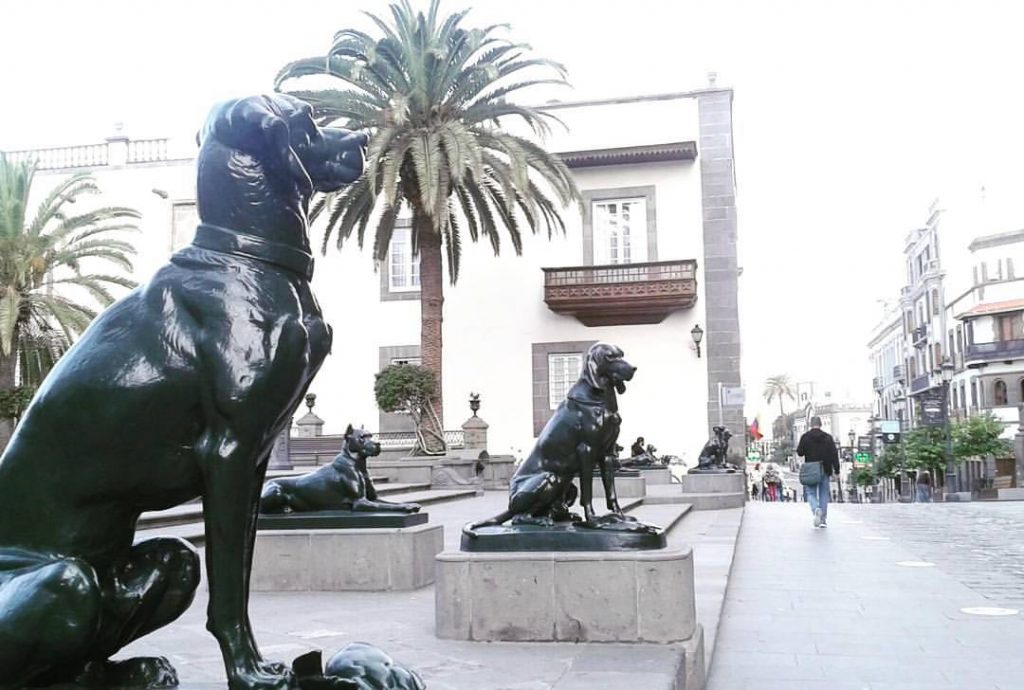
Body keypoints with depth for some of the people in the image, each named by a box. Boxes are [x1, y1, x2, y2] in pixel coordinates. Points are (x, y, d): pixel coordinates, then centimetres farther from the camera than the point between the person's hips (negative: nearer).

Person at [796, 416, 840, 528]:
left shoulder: (805, 437, -4)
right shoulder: (828, 437, 1)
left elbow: (799, 452, -3)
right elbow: (834, 455, -1)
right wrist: (836, 470, 1)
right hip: (825, 471, 2)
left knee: (811, 493, 5)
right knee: (824, 494, 10)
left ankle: (816, 509, -24)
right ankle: (823, 520, 10)